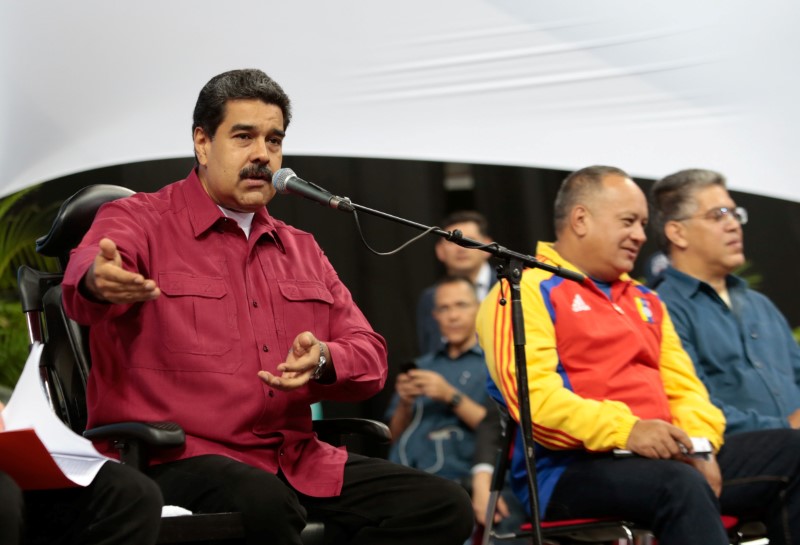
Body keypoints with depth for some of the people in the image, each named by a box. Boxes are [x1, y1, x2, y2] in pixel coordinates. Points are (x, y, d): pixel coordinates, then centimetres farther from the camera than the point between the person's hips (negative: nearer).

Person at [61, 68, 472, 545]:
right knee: (264, 505, -40)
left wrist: (322, 361, -9)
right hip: (178, 459, -6)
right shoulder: (140, 220, 3)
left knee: (444, 507, -12)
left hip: (299, 463, 6)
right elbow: (86, 275, -21)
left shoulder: (301, 249, 22)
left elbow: (371, 357, 17)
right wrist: (100, 282, -48)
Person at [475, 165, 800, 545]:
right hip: (573, 470, -8)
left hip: (661, 458, 8)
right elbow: (535, 397, -15)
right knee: (682, 485, -37)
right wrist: (624, 430, -26)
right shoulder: (526, 292, -1)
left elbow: (684, 387, 19)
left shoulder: (645, 300, 26)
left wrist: (699, 443, -4)